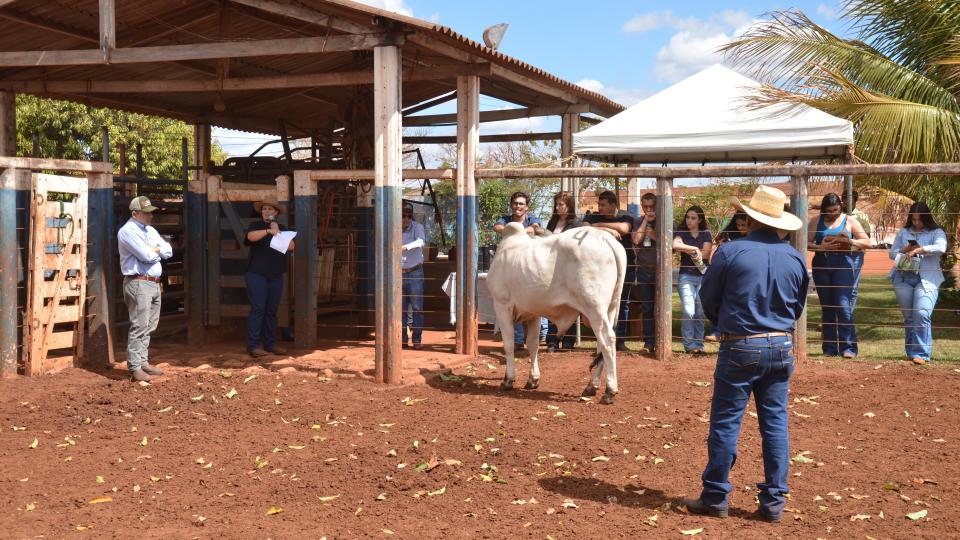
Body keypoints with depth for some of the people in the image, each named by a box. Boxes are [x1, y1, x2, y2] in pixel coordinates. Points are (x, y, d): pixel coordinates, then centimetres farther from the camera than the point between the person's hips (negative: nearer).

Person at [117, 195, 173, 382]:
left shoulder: (151, 231, 18)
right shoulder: (128, 231, -9)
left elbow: (168, 251, 10)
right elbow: (147, 256, -19)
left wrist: (153, 250, -6)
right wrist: (158, 251, 1)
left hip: (154, 283, 8)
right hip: (138, 283, -8)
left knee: (149, 327, 10)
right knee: (139, 326, -9)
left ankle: (143, 362, 16)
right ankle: (134, 367, -6)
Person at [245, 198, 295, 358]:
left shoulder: (283, 229, 14)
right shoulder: (256, 226, 4)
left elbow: (291, 246, -1)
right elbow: (251, 236, -20)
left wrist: (277, 232, -10)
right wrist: (268, 231, -34)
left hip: (276, 276, 4)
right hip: (257, 274, -4)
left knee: (272, 311, 7)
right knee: (257, 309, -10)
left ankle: (270, 344, 12)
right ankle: (253, 346, -10)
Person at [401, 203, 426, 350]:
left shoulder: (417, 227, -6)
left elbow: (421, 242, -25)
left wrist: (405, 247, -40)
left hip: (415, 273, -2)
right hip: (399, 273, 2)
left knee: (417, 308, -3)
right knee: (400, 308, 4)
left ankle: (417, 340, 2)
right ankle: (402, 340, 10)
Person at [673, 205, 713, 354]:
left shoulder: (706, 234, 9)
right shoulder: (681, 233, 6)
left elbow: (705, 254, -6)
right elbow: (675, 245, -17)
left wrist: (686, 249, -6)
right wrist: (694, 249, -14)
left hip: (703, 276, 2)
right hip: (686, 276, -1)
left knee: (700, 313, 3)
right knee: (688, 312, -14)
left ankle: (698, 345, 10)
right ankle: (689, 345, -7)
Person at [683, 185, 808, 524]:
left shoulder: (730, 252, -10)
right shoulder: (795, 258, 3)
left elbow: (708, 299, 0)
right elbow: (798, 306, 13)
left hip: (740, 347, -4)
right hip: (782, 347, 4)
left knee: (725, 423, 4)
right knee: (776, 423, 9)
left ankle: (716, 498, 12)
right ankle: (774, 502, 13)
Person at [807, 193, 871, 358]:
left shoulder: (849, 221, 6)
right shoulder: (816, 222, 9)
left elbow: (867, 242, 4)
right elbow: (807, 243, 3)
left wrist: (850, 241, -14)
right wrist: (821, 247, -16)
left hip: (842, 265, -2)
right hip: (821, 265, 3)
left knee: (843, 306, -12)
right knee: (827, 307, 7)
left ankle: (848, 348, -9)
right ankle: (829, 349, 12)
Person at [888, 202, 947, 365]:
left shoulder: (936, 232, 3)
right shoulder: (903, 232, 14)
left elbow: (941, 248, -16)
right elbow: (892, 253, 13)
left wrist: (919, 250, -24)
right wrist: (904, 250, -7)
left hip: (927, 280, -4)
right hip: (903, 278, 4)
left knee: (921, 315, -18)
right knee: (909, 317, 7)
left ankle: (921, 354, -14)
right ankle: (911, 352, 17)